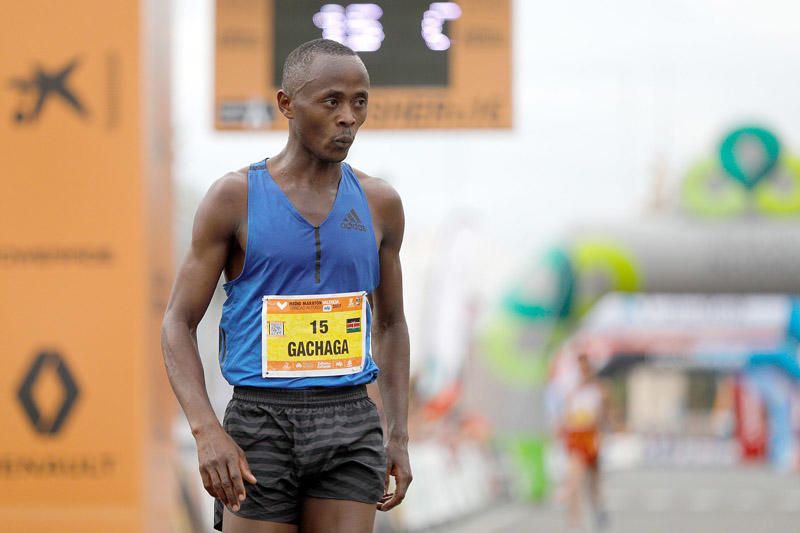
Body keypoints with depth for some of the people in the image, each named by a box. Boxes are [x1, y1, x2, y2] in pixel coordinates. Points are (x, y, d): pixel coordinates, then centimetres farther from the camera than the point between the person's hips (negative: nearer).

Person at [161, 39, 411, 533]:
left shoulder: (379, 203, 7)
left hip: (351, 424, 2)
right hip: (260, 424, -2)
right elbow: (178, 324, -3)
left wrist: (399, 437, 10)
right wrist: (207, 431, -17)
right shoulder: (235, 198, -2)